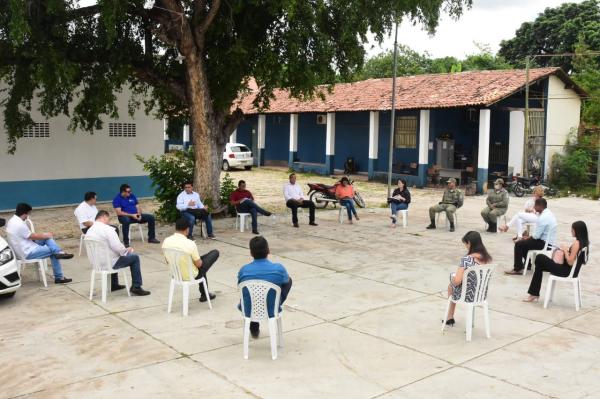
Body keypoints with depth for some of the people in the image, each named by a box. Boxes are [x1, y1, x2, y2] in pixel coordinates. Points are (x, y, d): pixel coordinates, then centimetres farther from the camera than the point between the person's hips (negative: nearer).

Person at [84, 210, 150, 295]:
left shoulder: (89, 231, 6)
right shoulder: (107, 229, -20)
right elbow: (118, 247, -25)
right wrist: (127, 250, -3)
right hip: (110, 264, -8)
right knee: (135, 257, 8)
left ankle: (114, 285, 43)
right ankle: (136, 287, 9)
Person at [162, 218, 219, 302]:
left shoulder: (166, 241, -12)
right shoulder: (190, 244, -29)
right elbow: (199, 264, -18)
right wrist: (200, 261, 5)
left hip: (176, 274, 6)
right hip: (190, 276, -6)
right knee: (215, 252, 12)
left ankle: (204, 293, 40)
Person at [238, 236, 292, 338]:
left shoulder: (243, 270, -15)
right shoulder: (279, 268, -19)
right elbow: (286, 282, 4)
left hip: (249, 312, 2)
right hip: (272, 311, -1)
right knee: (289, 280, 19)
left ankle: (254, 326, 38)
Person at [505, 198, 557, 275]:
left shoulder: (543, 217, -23)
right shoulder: (549, 213, 9)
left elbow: (536, 235, -22)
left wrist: (527, 238, -3)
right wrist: (528, 237, 10)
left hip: (543, 243, -10)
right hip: (548, 241, 10)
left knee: (518, 244, -6)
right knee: (524, 242, 23)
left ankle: (518, 269, -1)